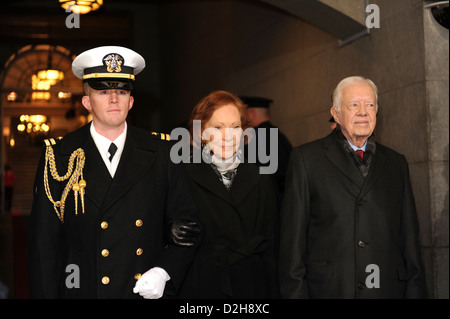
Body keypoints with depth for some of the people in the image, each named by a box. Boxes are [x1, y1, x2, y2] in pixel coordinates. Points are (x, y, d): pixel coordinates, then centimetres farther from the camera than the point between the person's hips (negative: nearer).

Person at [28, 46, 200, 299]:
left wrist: (164, 273, -11)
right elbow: (44, 245, -4)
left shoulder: (161, 155, 0)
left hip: (150, 292, 1)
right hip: (82, 290, -1)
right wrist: (46, 295, -10)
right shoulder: (58, 157, -4)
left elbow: (186, 225, 3)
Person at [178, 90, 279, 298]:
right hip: (201, 288, -3)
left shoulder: (260, 182, 7)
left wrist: (272, 293, 3)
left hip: (252, 288, 3)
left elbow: (270, 252, 9)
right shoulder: (184, 179, -6)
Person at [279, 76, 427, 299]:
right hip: (328, 289, -3)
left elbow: (409, 238, 12)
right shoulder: (306, 159, 3)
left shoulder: (396, 163, 13)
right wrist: (295, 292, -6)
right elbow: (293, 236, 0)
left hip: (388, 288, 3)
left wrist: (415, 291, 6)